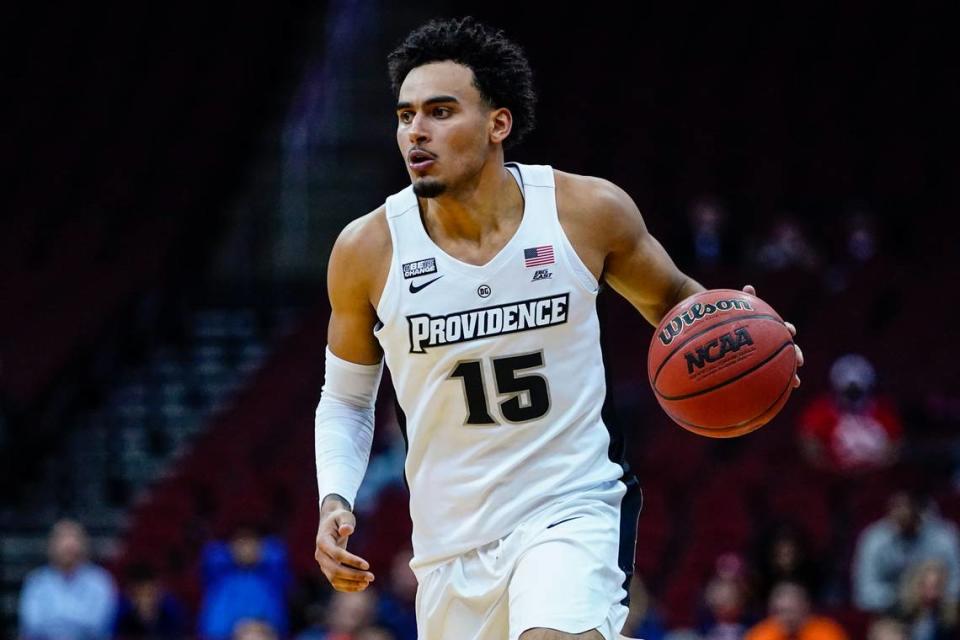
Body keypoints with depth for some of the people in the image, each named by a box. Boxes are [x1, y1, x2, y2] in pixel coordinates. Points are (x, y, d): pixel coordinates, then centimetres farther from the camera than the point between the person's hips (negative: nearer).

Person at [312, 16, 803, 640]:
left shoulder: (588, 210, -8)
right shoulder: (368, 249, -6)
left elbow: (672, 299, 12)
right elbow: (347, 398, 9)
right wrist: (335, 502, -7)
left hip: (573, 512, -3)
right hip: (451, 539, 3)